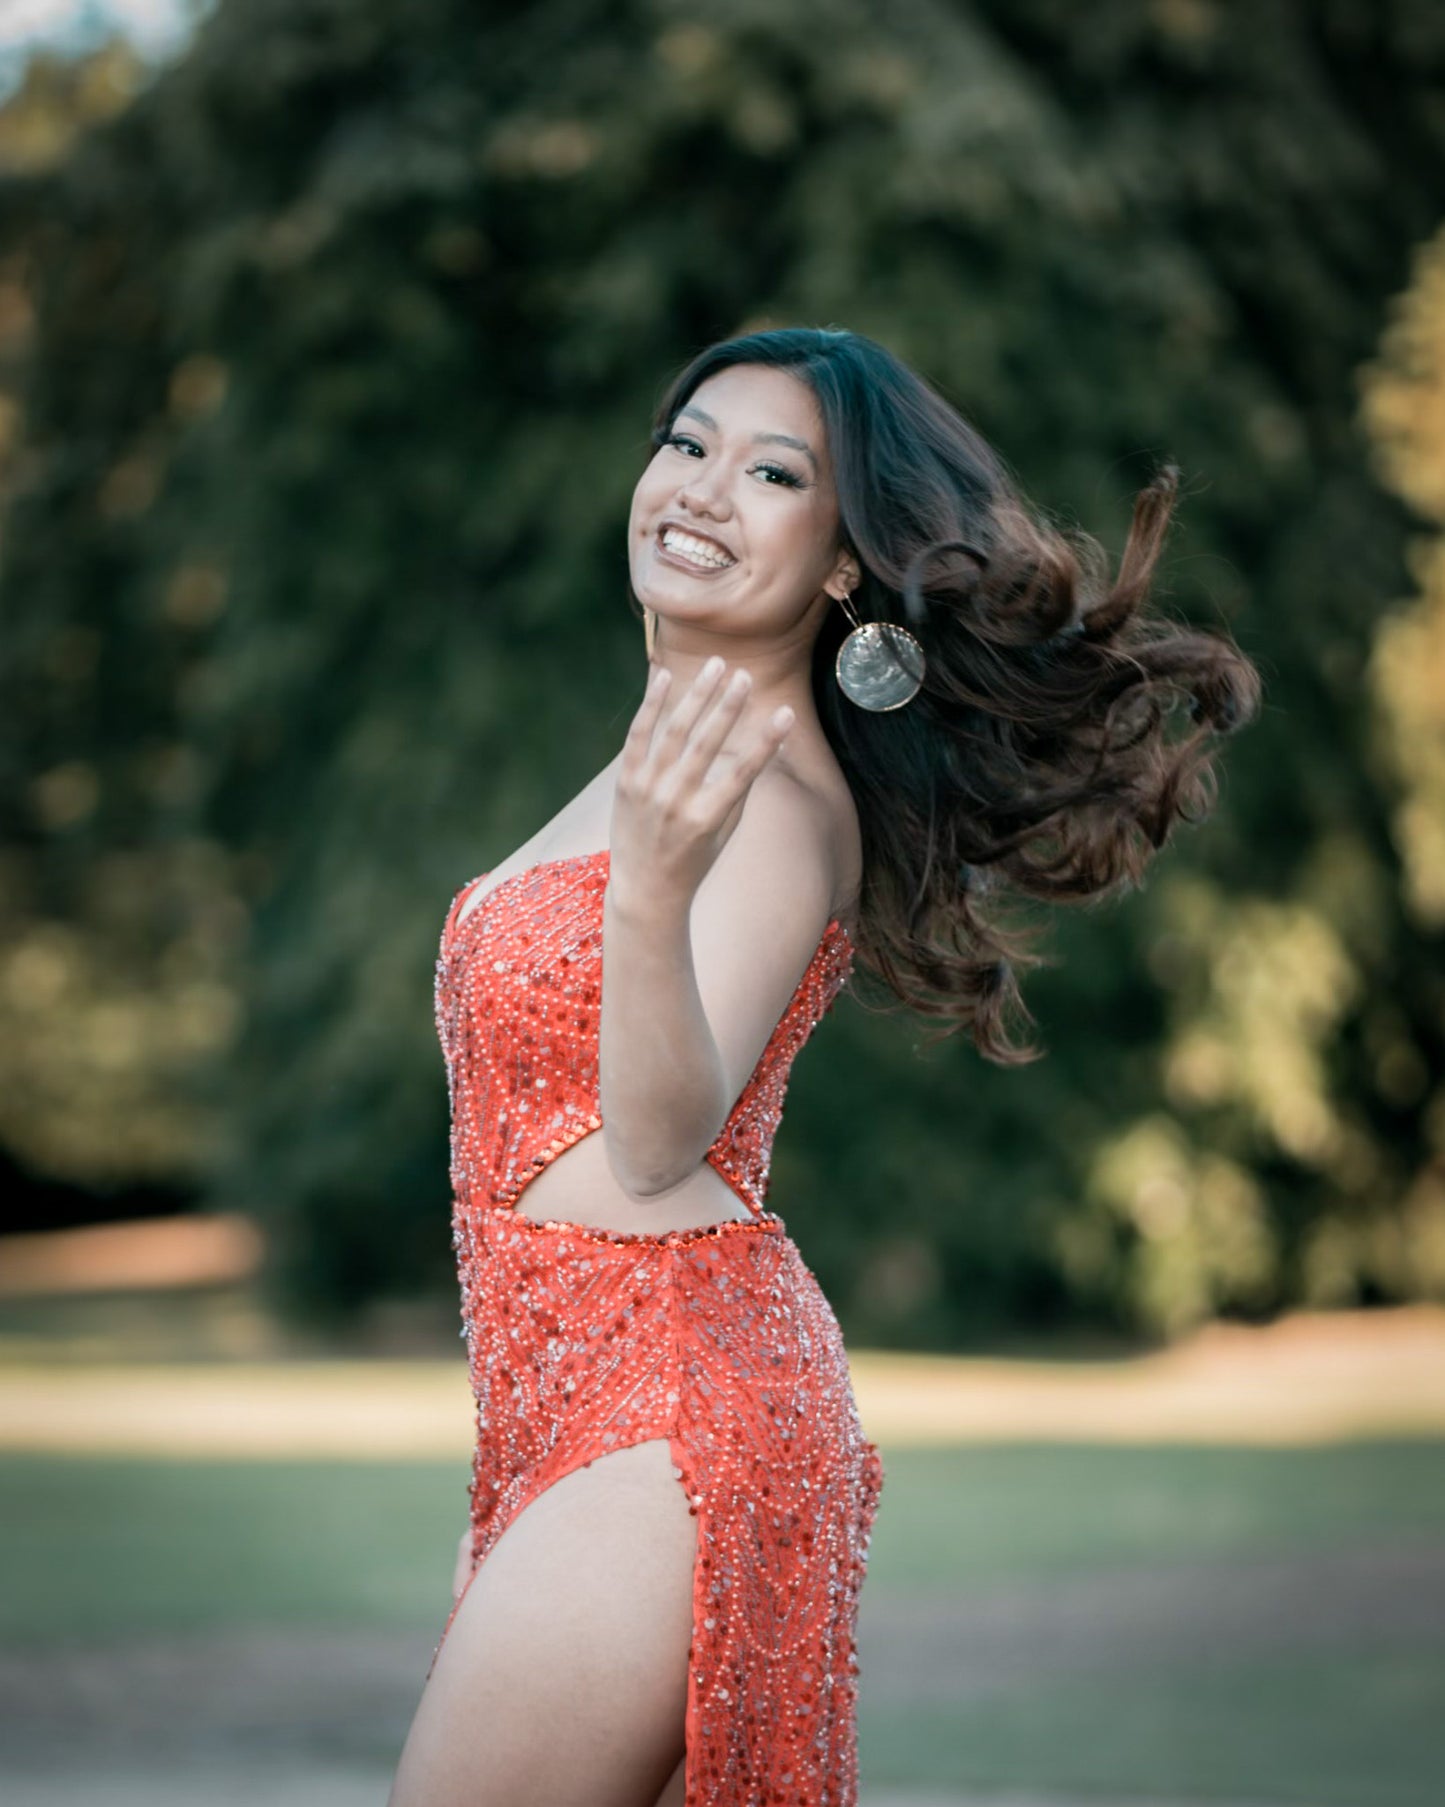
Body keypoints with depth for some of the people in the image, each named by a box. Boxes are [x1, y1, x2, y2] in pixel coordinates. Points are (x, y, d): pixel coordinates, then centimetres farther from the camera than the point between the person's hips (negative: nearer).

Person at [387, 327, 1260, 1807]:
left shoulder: (777, 797, -14)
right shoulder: (663, 750, 13)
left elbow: (660, 1139, -26)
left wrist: (654, 890, -44)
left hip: (665, 1405, -9)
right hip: (569, 1395, 9)